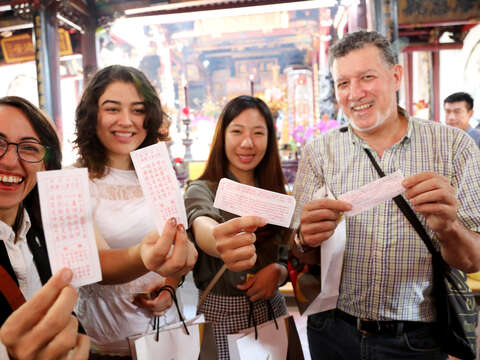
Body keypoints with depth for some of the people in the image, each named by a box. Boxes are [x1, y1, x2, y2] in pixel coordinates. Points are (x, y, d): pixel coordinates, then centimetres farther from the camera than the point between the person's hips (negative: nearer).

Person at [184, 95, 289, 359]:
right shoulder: (202, 190, -11)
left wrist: (278, 271, -15)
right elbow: (201, 224, -35)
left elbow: (288, 258, 8)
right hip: (222, 315, -4)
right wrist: (219, 241, -58)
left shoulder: (276, 194, 4)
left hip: (272, 308, 5)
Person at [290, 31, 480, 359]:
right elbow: (298, 253, -7)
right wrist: (307, 240, -29)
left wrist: (448, 229, -30)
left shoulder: (453, 145, -8)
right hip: (334, 333, 1)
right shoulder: (319, 152, -6)